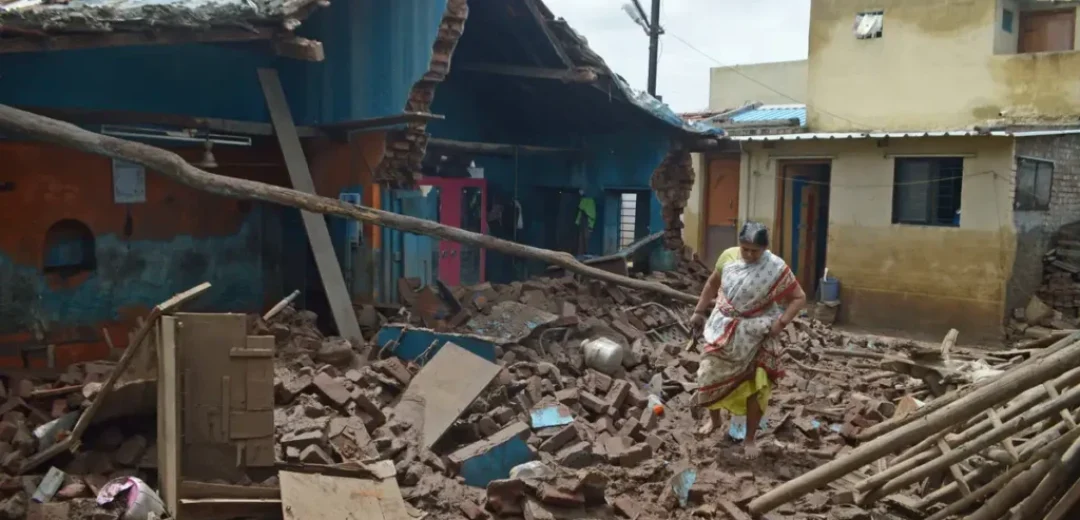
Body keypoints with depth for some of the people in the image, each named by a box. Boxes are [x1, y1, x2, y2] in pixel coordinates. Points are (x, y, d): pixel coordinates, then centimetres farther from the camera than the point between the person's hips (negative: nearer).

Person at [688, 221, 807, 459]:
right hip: (724, 328, 3)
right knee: (710, 375, 5)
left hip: (755, 334, -3)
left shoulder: (777, 268, -16)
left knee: (755, 386, 2)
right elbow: (712, 283, 10)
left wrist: (780, 323, -21)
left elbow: (799, 298, -10)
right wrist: (699, 312, 11)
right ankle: (714, 417, 34)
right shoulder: (728, 256, -6)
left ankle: (750, 438, 18)